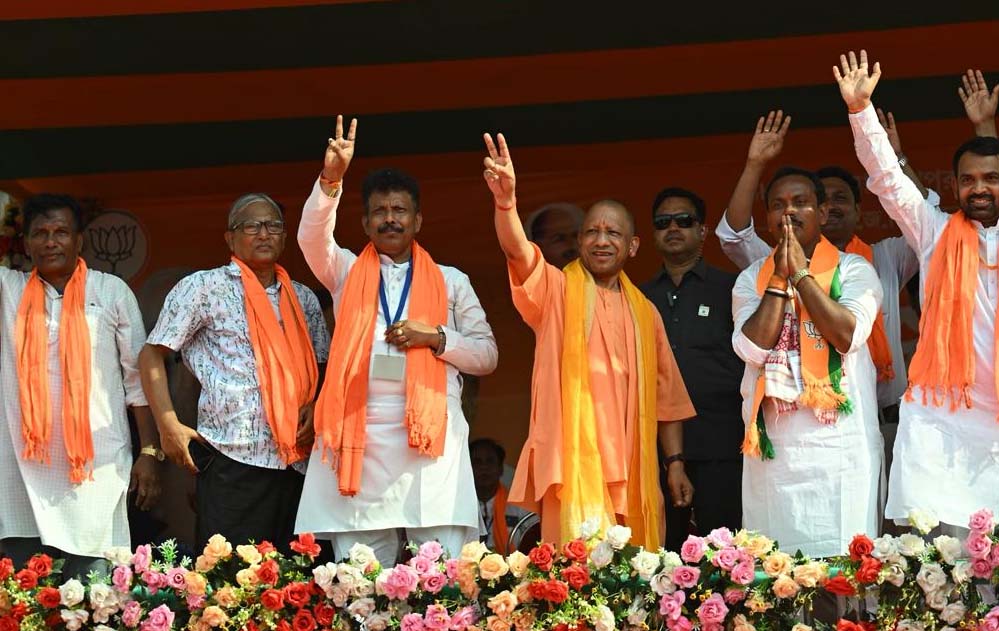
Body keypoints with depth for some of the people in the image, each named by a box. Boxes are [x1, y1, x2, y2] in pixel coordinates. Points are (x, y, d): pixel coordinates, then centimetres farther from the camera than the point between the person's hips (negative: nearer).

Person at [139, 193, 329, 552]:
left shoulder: (304, 299, 17)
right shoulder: (203, 288, 3)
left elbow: (323, 368, 25)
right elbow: (151, 355, 3)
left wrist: (316, 407, 3)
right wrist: (169, 427, -7)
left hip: (294, 460, 5)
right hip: (230, 456, -5)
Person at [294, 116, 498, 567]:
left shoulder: (450, 282, 18)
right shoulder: (346, 272, 18)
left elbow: (486, 356, 13)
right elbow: (312, 236, -3)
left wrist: (435, 338, -4)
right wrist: (331, 179, -18)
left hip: (432, 432, -1)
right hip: (359, 433, 1)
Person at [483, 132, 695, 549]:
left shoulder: (644, 312, 16)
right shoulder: (557, 291, 5)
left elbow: (666, 396, 16)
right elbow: (517, 251, -15)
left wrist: (675, 462, 8)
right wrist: (506, 200, -33)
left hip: (631, 470, 4)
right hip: (574, 464, -4)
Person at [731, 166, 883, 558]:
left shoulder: (854, 270, 5)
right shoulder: (751, 279, 12)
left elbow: (849, 335, -13)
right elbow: (754, 348, -5)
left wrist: (801, 273, -7)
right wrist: (779, 277, -4)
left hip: (839, 447, -2)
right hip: (773, 448, 2)